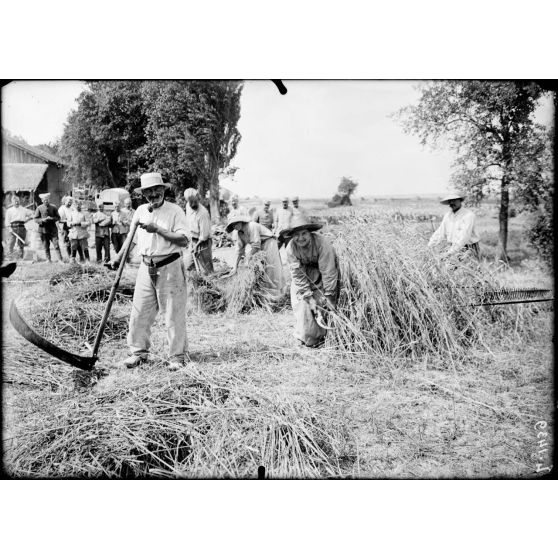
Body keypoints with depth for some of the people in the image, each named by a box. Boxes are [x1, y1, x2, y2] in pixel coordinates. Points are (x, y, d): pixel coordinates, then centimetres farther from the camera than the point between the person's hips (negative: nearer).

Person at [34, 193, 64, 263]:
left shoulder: (53, 207, 5)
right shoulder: (39, 208, 2)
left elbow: (58, 217, 6)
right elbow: (36, 219, 2)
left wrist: (52, 218, -13)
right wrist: (43, 220, -16)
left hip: (53, 229, 0)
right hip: (43, 229, 0)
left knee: (56, 245, -7)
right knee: (46, 247, 5)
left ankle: (61, 259, -3)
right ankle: (48, 260, 14)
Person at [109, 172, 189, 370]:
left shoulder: (175, 211, -6)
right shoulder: (140, 211, 11)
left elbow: (183, 240, -16)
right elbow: (131, 236, 23)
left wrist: (158, 229, -20)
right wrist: (119, 257, 19)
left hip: (169, 268, -5)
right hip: (146, 268, 5)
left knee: (174, 314, 0)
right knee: (139, 312, 7)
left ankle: (177, 356, 11)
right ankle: (139, 352, 22)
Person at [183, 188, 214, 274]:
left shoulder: (203, 213, -26)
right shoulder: (188, 206, -1)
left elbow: (204, 234, -22)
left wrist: (197, 246, -15)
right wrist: (190, 235, 12)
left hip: (203, 243, -8)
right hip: (193, 241, 8)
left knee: (207, 269, 0)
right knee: (188, 266, 13)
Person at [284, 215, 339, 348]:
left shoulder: (322, 244, -31)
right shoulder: (291, 248, -21)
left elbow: (328, 272, -28)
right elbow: (298, 275, -19)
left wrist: (329, 297, -27)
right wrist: (309, 297, -24)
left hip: (322, 277, -2)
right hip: (303, 277, 3)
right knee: (301, 305, -7)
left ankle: (320, 335, 4)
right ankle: (307, 338, 7)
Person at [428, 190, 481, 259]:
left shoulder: (469, 215, -13)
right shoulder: (447, 216, 10)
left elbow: (464, 236, -23)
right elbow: (440, 234, 13)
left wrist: (450, 252, -30)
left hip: (469, 251, -6)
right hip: (453, 250, 6)